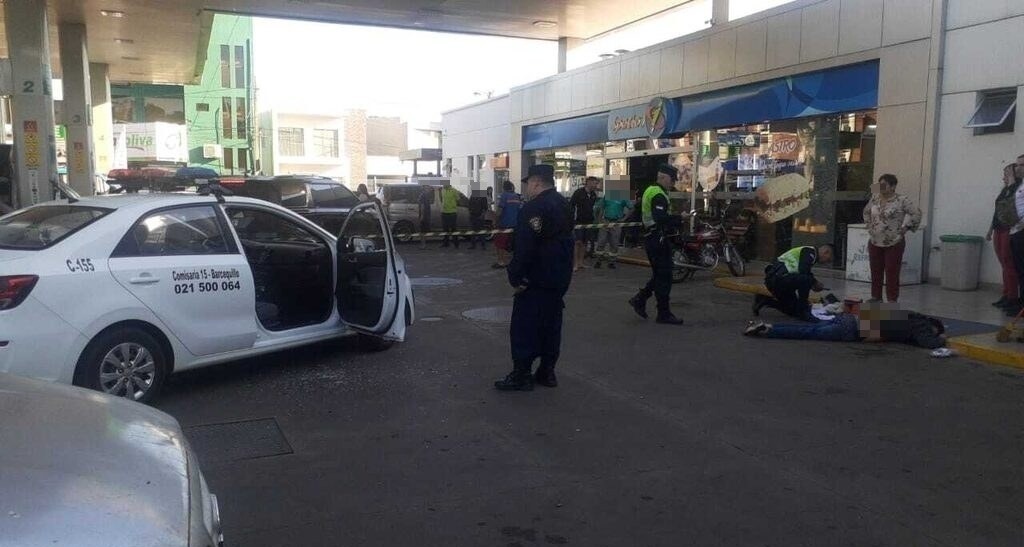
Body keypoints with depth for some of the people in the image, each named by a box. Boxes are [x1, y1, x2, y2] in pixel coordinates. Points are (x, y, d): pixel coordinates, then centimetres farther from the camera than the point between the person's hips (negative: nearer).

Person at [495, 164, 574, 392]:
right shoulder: (564, 205, 12)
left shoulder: (534, 208, -18)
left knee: (523, 326, -2)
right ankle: (547, 372, 20)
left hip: (536, 279, -9)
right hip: (560, 277, 9)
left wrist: (516, 277, -19)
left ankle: (521, 376, 1)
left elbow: (525, 247, -24)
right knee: (551, 324, 14)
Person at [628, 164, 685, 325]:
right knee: (664, 277, -4)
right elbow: (660, 218, -31)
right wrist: (679, 218, -26)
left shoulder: (650, 191, 16)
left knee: (659, 275, 18)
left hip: (651, 238, 10)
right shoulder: (658, 195, -17)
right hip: (658, 239, -10)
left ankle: (639, 299, 20)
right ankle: (664, 314, 1)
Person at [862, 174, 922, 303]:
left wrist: (905, 228, -10)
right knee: (875, 272, 11)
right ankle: (876, 297, 22)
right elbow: (866, 212, 24)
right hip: (874, 242, 6)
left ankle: (892, 300, 7)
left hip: (894, 244, -5)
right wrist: (869, 225, 15)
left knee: (892, 273, -1)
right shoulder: (875, 198, 8)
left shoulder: (902, 200, -10)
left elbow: (916, 213, -11)